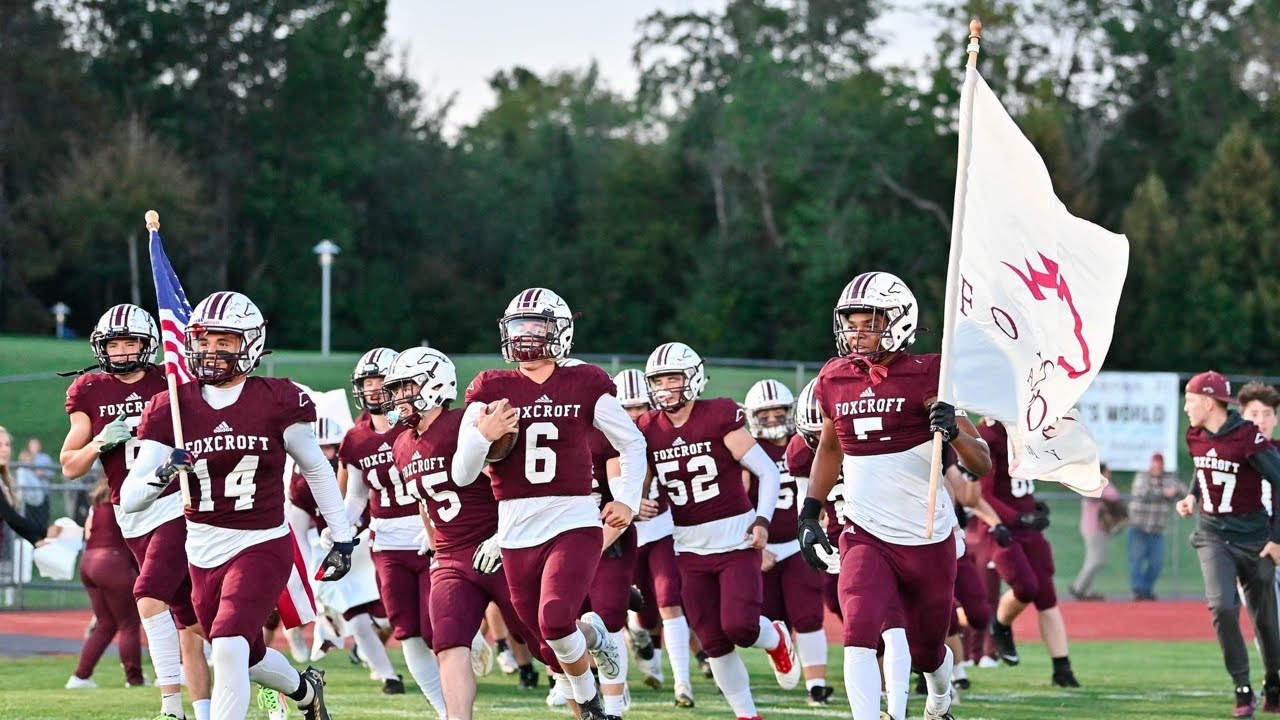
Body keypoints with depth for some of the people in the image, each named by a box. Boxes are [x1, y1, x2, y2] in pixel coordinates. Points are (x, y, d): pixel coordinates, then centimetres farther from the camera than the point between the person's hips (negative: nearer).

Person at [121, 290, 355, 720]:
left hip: (262, 546, -4)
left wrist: (342, 536, 8)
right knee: (248, 659, 21)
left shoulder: (277, 401, -9)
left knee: (229, 649, -24)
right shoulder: (172, 408, -4)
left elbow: (316, 468, 6)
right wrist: (161, 476, -29)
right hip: (204, 552, 4)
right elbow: (130, 499, -7)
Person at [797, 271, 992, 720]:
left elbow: (982, 465, -12)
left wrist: (953, 431, -31)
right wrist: (810, 515, 12)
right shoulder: (834, 381, 1)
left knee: (928, 653, 16)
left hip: (929, 540, -2)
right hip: (866, 536, 2)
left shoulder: (926, 378, -11)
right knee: (859, 633, -24)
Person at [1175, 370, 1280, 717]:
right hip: (1212, 535, 4)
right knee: (1222, 607, -16)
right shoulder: (1195, 437, 2)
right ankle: (1243, 690, -7)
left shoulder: (1249, 438, -19)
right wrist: (1192, 497, 3)